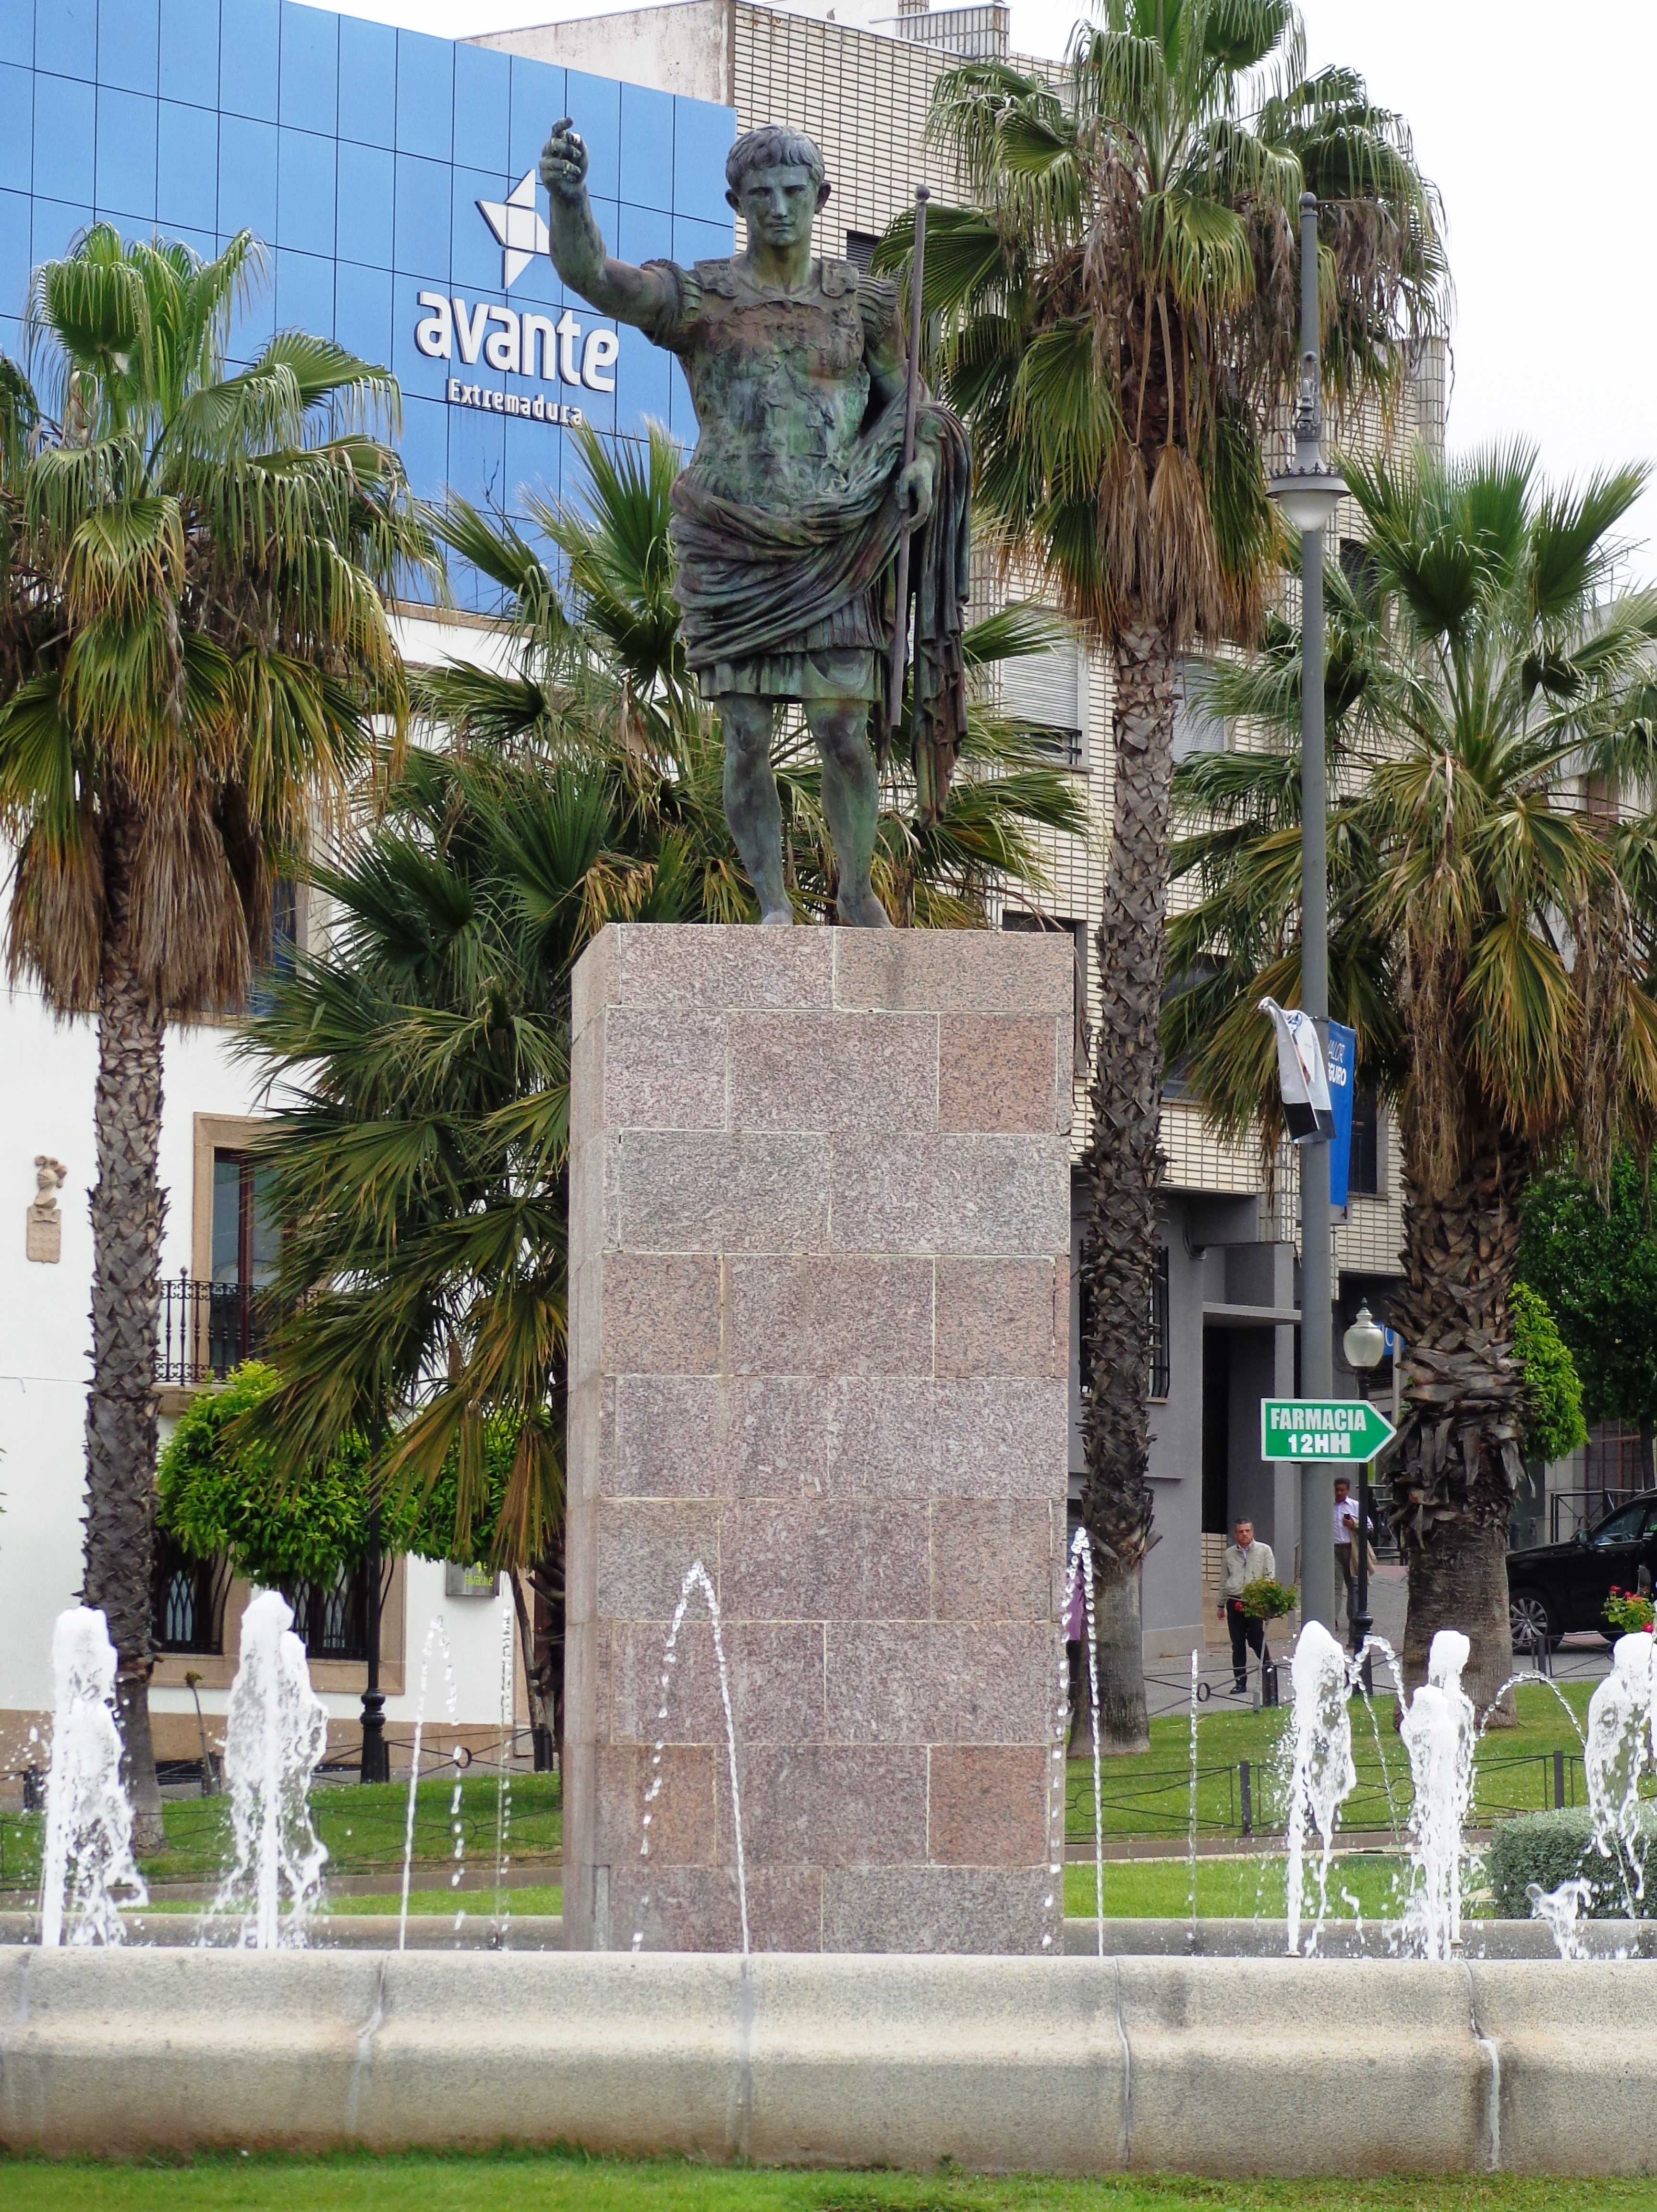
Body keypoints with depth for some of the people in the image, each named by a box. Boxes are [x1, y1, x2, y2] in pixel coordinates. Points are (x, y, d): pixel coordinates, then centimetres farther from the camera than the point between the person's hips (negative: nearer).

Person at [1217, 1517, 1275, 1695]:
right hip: (1234, 1603, 3)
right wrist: (1221, 1605, 21)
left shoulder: (1264, 1551, 5)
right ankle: (1240, 1682, 8)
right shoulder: (1229, 1554, 14)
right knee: (1237, 1645, 4)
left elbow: (1270, 1576, 2)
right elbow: (1224, 1581, 20)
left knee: (1257, 1641, -8)